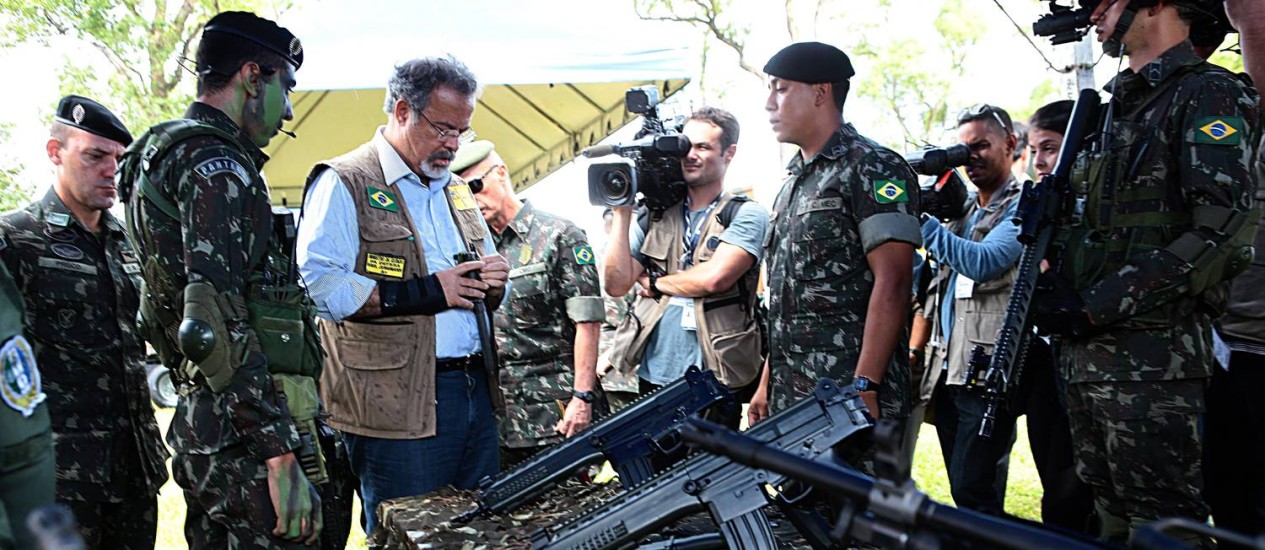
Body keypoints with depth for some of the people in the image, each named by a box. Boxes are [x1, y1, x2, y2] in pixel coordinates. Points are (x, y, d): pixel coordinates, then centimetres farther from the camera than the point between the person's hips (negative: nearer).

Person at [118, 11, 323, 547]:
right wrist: (281, 455, -24)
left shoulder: (166, 156, 19)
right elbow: (216, 323, -22)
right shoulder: (216, 162, -13)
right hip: (244, 433, -10)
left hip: (201, 421, 10)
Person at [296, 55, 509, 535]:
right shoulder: (343, 184, -6)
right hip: (397, 403, -7)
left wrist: (493, 282, 3)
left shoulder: (456, 190, 19)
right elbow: (317, 286, -19)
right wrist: (423, 292, -19)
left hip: (475, 389, 8)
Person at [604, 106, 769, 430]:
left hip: (716, 382, -4)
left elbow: (713, 277, -17)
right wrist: (622, 212, 0)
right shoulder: (655, 216, 12)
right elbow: (616, 285, 3)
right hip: (652, 378, 4)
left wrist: (654, 281, -2)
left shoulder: (747, 215, -1)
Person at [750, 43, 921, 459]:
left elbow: (892, 283, -17)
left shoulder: (872, 169, -8)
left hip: (849, 397, -9)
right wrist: (767, 381, 18)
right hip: (790, 396, 9)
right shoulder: (795, 180, 19)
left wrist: (865, 385, -21)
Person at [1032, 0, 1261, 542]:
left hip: (1151, 354, -8)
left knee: (1160, 524, -5)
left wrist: (1093, 308, -18)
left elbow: (1221, 230, -17)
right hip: (1085, 350, 8)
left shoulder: (1208, 95, -5)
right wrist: (1054, 287, 4)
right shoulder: (1116, 107, 21)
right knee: (1113, 515, 14)